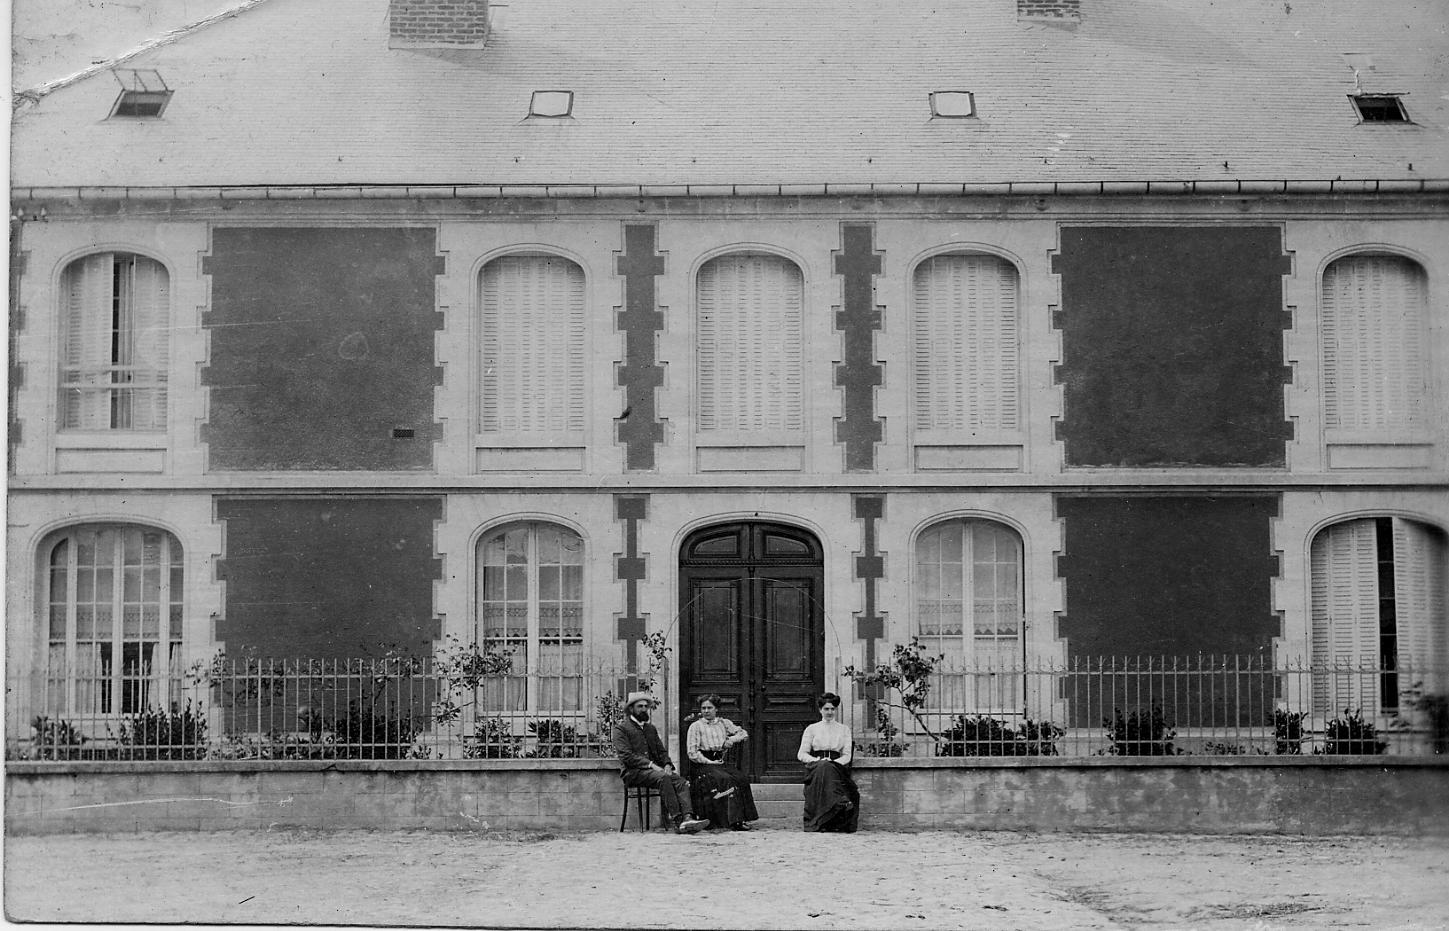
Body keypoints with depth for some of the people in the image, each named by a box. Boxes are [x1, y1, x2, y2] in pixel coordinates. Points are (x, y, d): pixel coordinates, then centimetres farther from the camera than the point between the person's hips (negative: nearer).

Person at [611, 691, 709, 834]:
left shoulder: (650, 728, 27)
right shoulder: (620, 729, 3)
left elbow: (661, 751, 22)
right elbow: (626, 756, -9)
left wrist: (667, 765, -2)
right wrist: (651, 765, -18)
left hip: (654, 769, 7)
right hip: (633, 772, -6)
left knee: (681, 781, -23)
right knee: (663, 778, -35)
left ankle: (687, 818, -42)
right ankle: (677, 821, -40)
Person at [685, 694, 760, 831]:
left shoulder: (724, 723, 18)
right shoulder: (696, 726, 5)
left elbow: (744, 734, 15)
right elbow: (692, 753, -3)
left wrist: (732, 740, -5)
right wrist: (709, 762, -11)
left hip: (720, 762, 5)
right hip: (702, 766, -5)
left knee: (742, 779, -22)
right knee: (727, 780, -30)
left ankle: (743, 817, -23)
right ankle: (734, 821, -33)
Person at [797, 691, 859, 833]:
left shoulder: (844, 730, 19)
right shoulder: (812, 729, 16)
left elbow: (846, 756, 10)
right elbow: (802, 755, 9)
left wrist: (833, 762, -11)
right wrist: (818, 760, -10)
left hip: (837, 767, 1)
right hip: (816, 768, -1)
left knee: (828, 768, -36)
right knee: (824, 767, -38)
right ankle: (840, 802, -56)